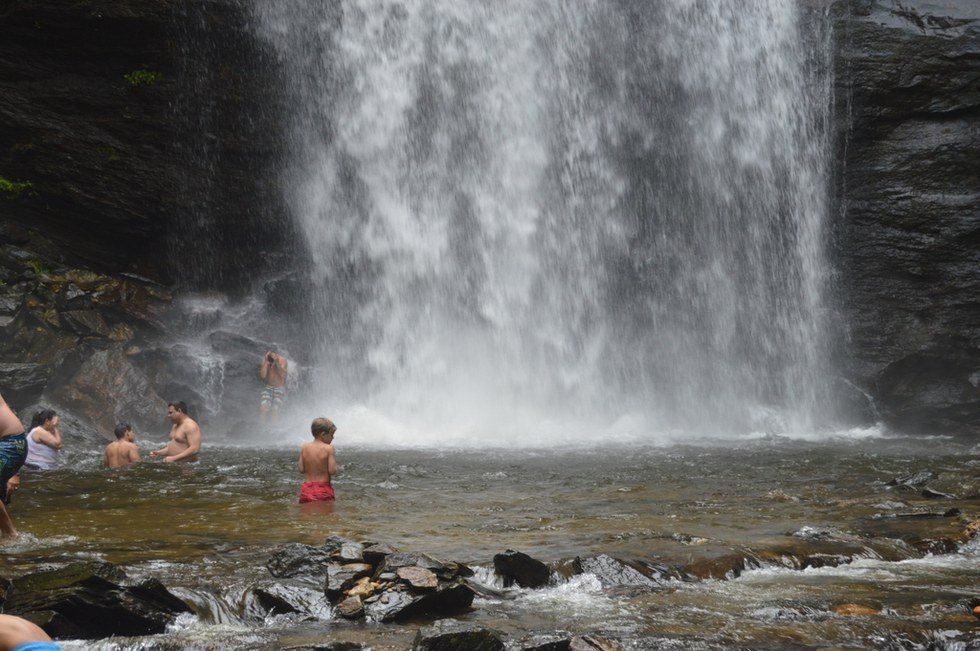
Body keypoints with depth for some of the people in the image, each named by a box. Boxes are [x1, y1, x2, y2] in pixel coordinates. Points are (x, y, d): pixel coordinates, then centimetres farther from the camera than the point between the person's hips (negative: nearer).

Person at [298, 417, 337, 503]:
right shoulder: (328, 448, -10)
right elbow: (332, 471, -12)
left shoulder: (304, 448, 3)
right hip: (323, 489, -4)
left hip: (306, 489, 4)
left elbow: (301, 470, 5)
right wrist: (334, 460, 7)